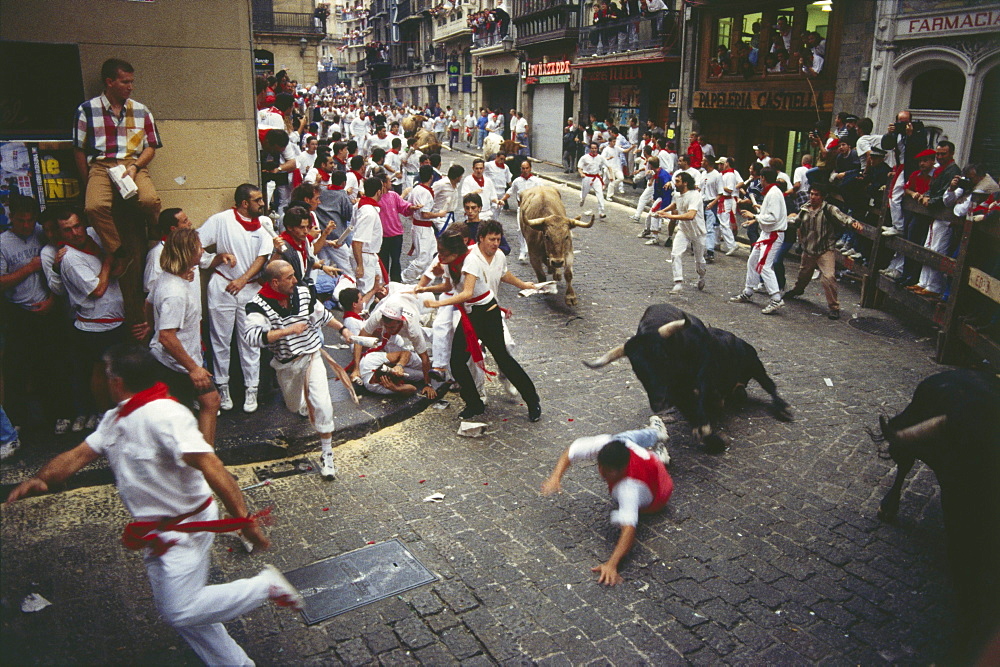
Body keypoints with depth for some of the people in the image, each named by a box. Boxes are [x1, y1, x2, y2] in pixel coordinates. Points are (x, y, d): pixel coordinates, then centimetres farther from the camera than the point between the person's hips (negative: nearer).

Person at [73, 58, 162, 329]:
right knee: (95, 206, -34)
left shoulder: (141, 111, 15)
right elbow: (79, 150, 10)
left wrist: (134, 166, -6)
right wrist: (88, 184, 4)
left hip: (134, 165, 1)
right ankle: (119, 253, -17)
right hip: (101, 166, -1)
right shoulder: (87, 110, 9)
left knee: (150, 200, -32)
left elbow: (151, 146, 13)